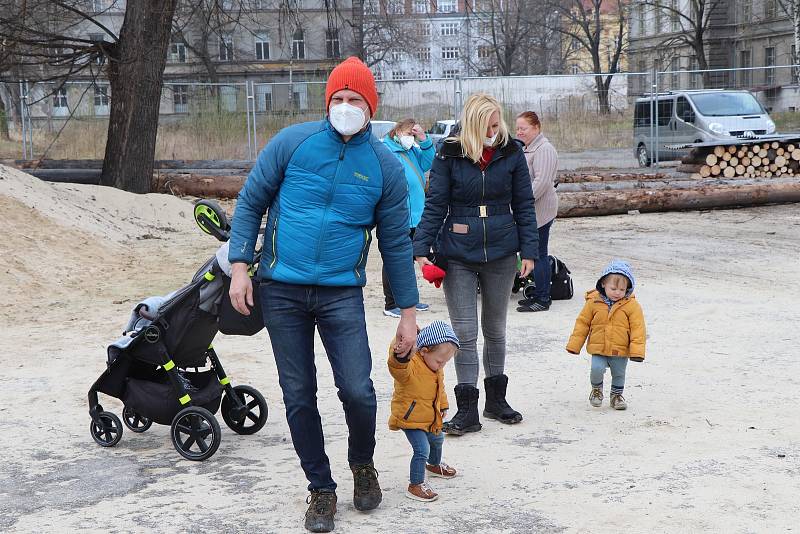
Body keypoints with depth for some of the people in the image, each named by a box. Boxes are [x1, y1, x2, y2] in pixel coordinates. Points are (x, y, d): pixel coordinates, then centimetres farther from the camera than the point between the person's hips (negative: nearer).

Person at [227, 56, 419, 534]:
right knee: (299, 397, 5)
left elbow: (396, 242, 6)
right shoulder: (292, 143, -3)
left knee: (357, 391, -10)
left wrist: (409, 312, 6)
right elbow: (250, 203, 4)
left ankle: (363, 465, 21)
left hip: (342, 293, 0)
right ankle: (321, 489, 22)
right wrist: (240, 267, -5)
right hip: (281, 291, 0)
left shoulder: (386, 166, 0)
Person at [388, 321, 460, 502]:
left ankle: (434, 465, 58)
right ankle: (415, 486, -4)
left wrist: (443, 406, 23)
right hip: (410, 419, -9)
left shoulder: (436, 368, -2)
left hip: (431, 419, 9)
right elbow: (399, 370, -56)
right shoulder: (411, 365, -31)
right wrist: (401, 358, -76)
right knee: (422, 450, -17)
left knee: (437, 440, 29)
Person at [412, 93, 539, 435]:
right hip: (458, 255, -2)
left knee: (495, 329, 15)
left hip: (501, 253, 2)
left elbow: (523, 205, 3)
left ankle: (496, 399, 28)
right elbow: (434, 205, -5)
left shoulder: (511, 153, -2)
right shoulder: (449, 154, -6)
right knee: (464, 331, -2)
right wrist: (421, 249, -12)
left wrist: (528, 250, -2)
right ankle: (467, 409, 5)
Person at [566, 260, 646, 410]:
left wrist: (637, 351, -14)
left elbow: (638, 328, -7)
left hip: (621, 351, 0)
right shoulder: (593, 302, -5)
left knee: (619, 374, 13)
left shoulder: (632, 306, -8)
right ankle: (596, 389, 14)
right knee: (596, 369, -17)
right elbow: (582, 323, 3)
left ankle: (617, 395, 40)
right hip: (598, 349, 0)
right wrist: (574, 345, 3)